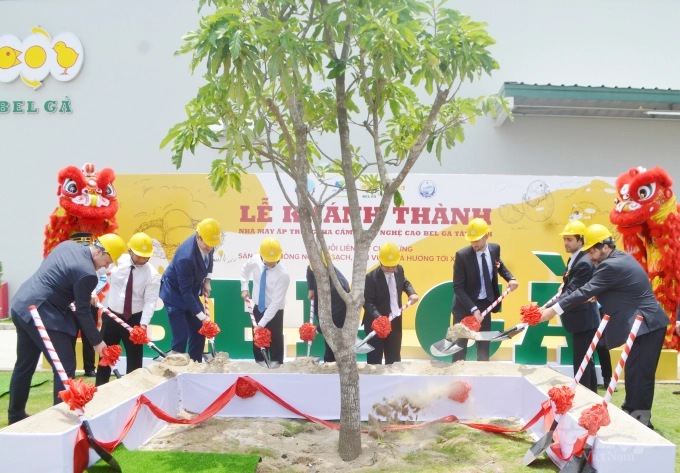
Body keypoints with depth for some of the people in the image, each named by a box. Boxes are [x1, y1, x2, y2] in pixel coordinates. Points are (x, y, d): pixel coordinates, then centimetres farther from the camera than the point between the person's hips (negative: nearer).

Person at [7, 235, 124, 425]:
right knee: (65, 367, -1)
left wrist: (86, 295, 18)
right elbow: (83, 312, -12)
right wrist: (97, 341, -1)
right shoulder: (87, 272, -19)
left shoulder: (68, 244, 6)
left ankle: (15, 416, 33)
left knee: (24, 366, 20)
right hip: (42, 314, -10)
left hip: (21, 305, 10)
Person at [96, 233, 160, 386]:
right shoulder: (118, 260, -9)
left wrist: (144, 324, -30)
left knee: (135, 357, 5)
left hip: (135, 318, -2)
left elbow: (150, 301, -19)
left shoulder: (152, 274, -15)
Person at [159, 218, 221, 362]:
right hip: (175, 293, -7)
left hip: (192, 292, 7)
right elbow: (185, 291, -31)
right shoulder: (186, 256, -36)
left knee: (199, 333, 7)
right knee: (181, 337, -9)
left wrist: (207, 280, 3)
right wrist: (201, 316, -31)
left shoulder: (207, 244, -16)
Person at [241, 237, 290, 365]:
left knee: (275, 343, 1)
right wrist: (244, 287, 2)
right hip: (258, 308, 5)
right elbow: (245, 269, 12)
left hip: (274, 312, -5)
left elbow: (276, 302, -28)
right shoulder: (255, 260, -14)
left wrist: (262, 323, -29)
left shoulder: (283, 275, -30)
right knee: (257, 341, 15)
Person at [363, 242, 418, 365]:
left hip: (395, 322, 6)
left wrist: (412, 293, -1)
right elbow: (368, 302, -22)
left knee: (394, 357, 18)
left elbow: (405, 283, 21)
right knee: (374, 359, 2)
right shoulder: (371, 277, -20)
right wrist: (379, 318, -37)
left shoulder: (399, 270, -1)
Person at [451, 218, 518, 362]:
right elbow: (458, 287, -21)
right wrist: (473, 309, -28)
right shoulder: (462, 255, -21)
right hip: (465, 306, -4)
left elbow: (500, 266, 17)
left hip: (485, 304, 4)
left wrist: (511, 278, -4)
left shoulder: (495, 249, -6)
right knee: (460, 343, 5)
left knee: (484, 343, 13)